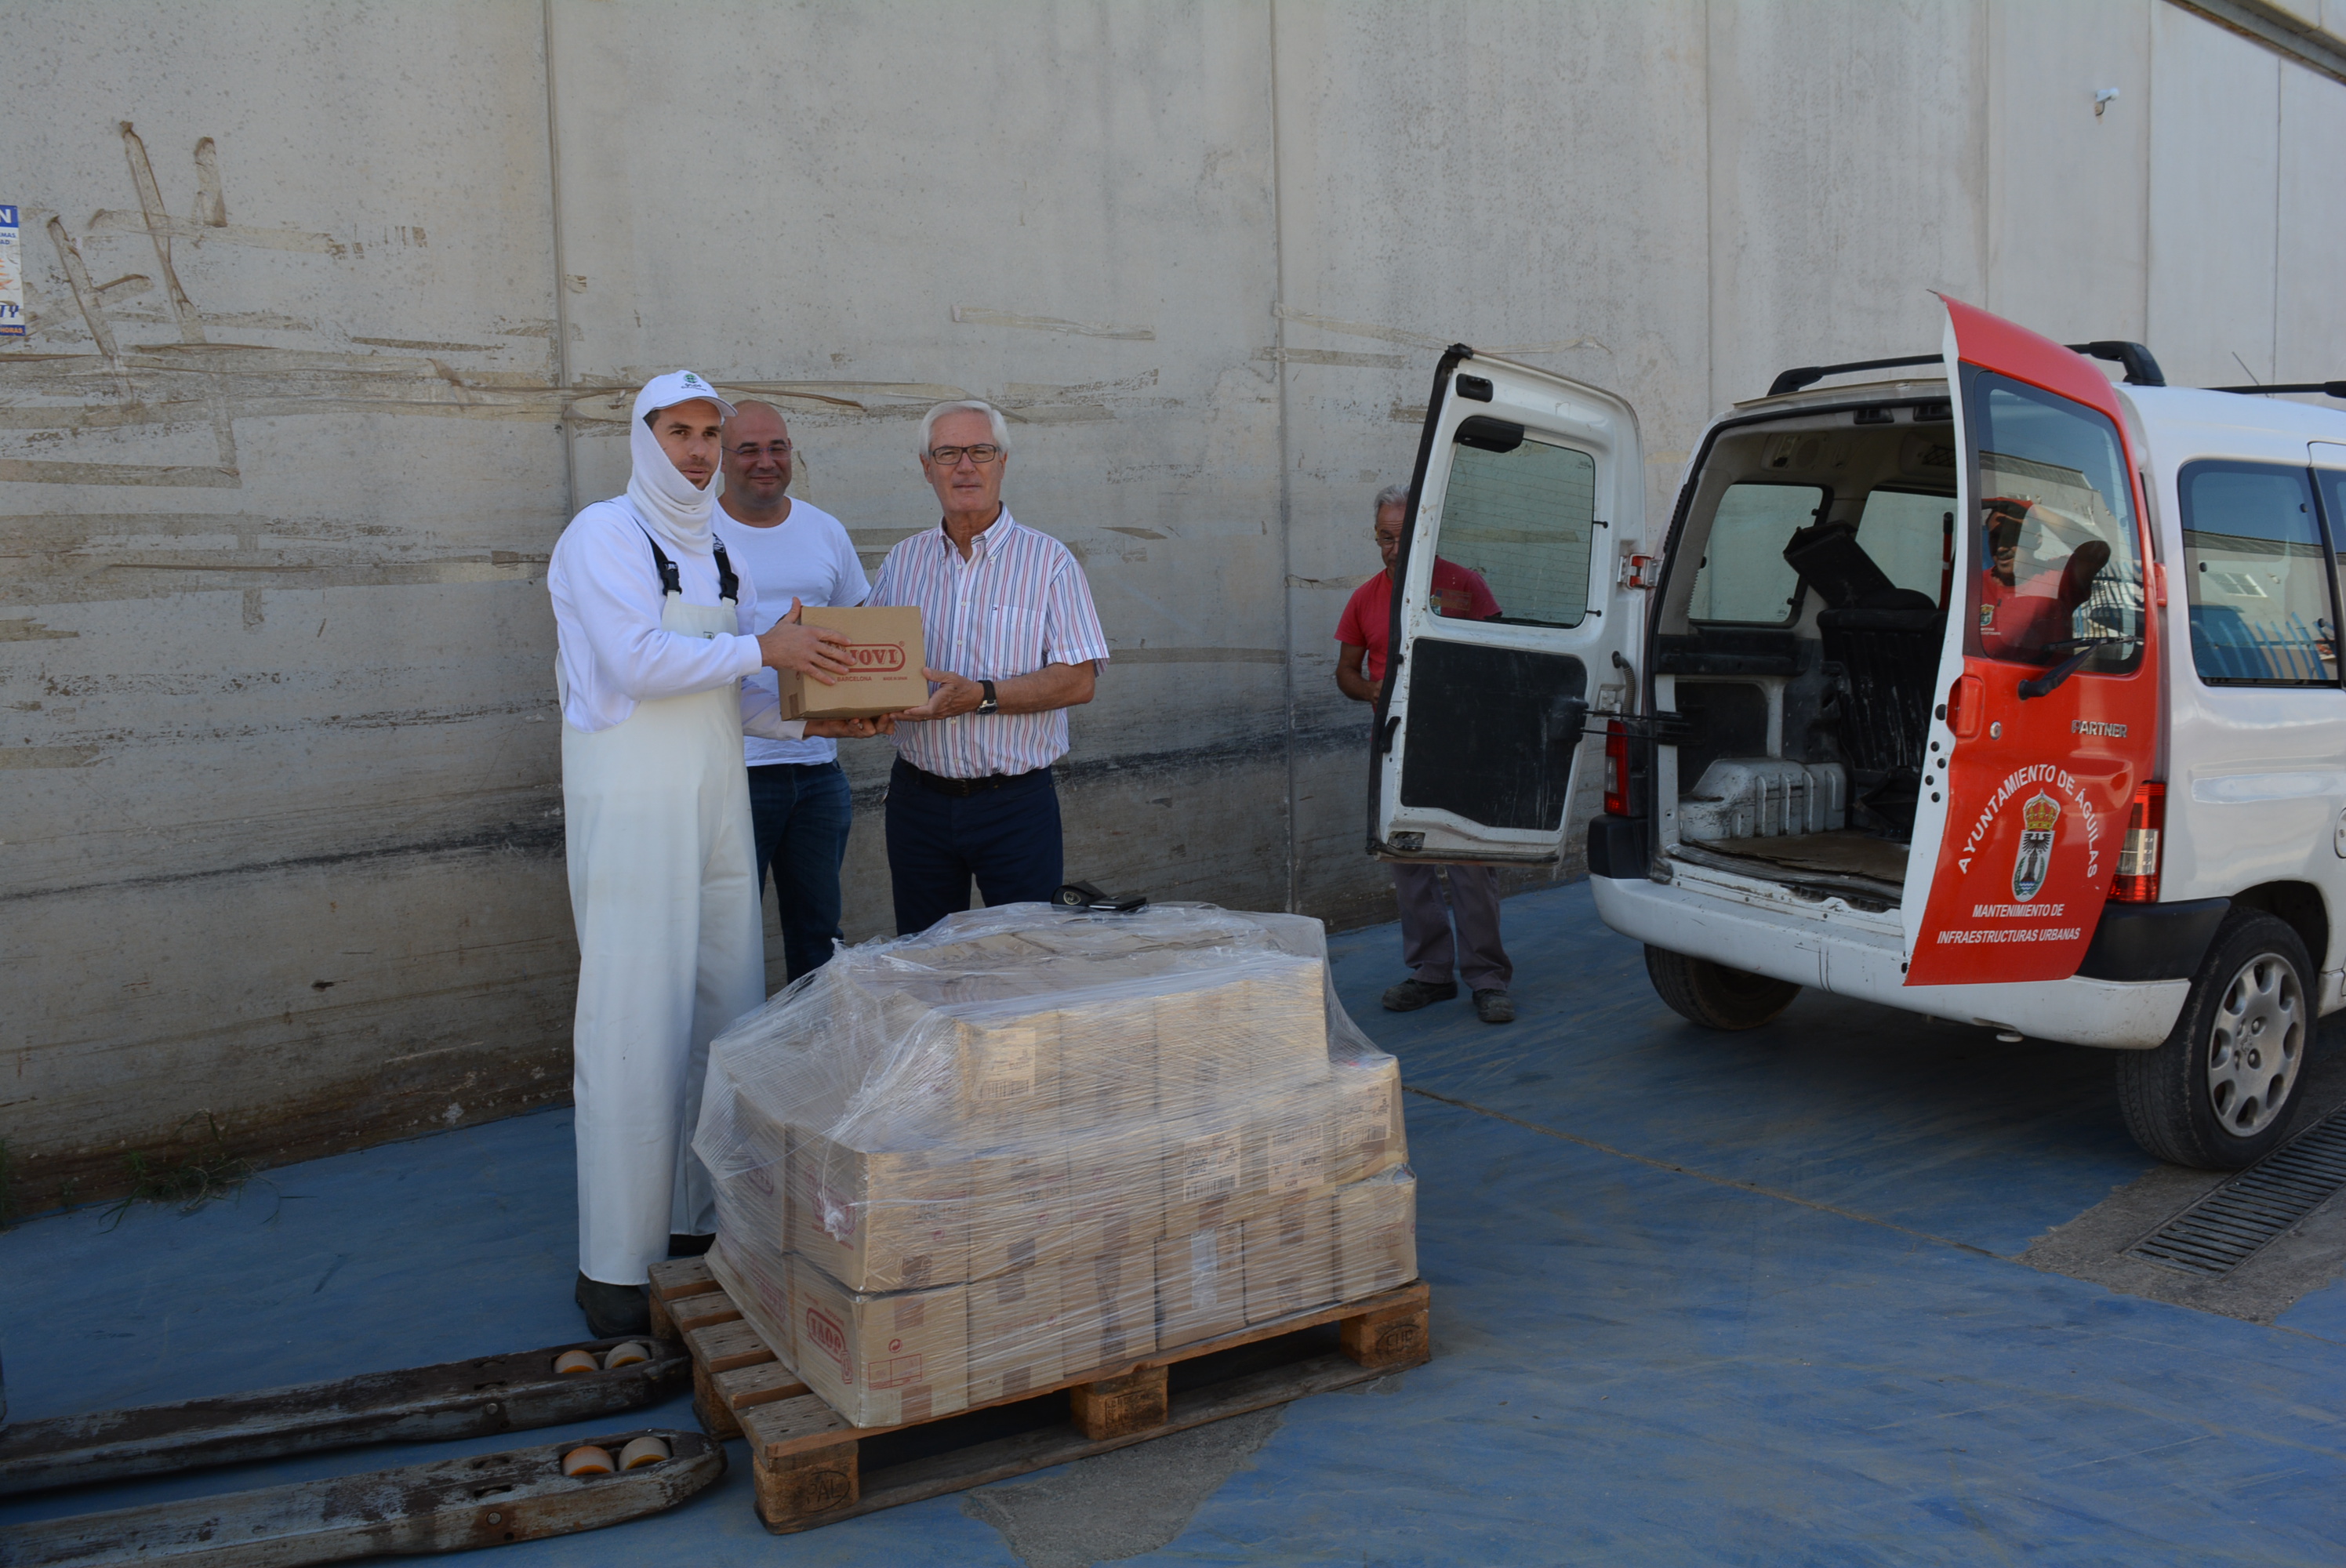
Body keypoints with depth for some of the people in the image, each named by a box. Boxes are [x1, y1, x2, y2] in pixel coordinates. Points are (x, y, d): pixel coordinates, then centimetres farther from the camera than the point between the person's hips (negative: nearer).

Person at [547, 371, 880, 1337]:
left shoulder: (719, 551, 18)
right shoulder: (602, 534, -5)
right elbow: (638, 662, -18)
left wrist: (809, 721, 5)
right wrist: (764, 649, -12)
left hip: (715, 801, 7)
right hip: (629, 802, -7)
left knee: (725, 1010, 8)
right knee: (632, 1021, -6)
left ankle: (701, 1220, 20)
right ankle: (613, 1265, 2)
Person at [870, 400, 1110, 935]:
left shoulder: (1048, 560, -2)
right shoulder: (902, 561, 10)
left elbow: (1078, 680, -10)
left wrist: (981, 695, -21)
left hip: (1017, 805, -3)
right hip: (918, 798, 3)